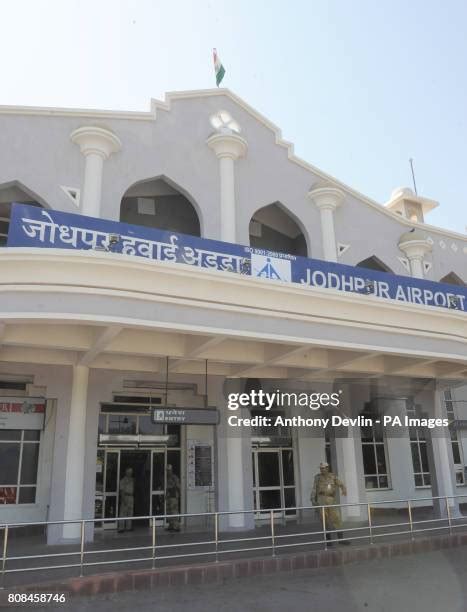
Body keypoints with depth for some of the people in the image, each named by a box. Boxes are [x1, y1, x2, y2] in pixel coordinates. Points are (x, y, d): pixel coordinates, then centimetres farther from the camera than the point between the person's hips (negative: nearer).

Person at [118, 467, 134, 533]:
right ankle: (121, 528, -4)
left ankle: (128, 527, 16)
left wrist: (133, 497, 13)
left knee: (130, 512, 9)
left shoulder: (132, 480, 15)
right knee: (123, 512, -7)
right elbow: (121, 490, -11)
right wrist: (123, 499, -18)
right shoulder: (123, 480, -6)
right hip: (125, 496, -7)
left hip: (131, 497, 7)